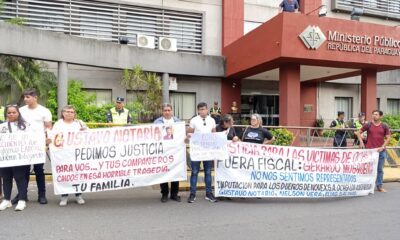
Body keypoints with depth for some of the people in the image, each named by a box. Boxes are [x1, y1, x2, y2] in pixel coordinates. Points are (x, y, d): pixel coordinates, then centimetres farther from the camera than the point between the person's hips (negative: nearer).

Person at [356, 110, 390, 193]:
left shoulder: (384, 126, 5)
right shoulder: (368, 125, 2)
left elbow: (388, 138, 5)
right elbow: (358, 132, 8)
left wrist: (382, 147, -7)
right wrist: (361, 142, -2)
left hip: (381, 150, 1)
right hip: (369, 150, -1)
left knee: (380, 169, 9)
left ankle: (379, 186, 19)